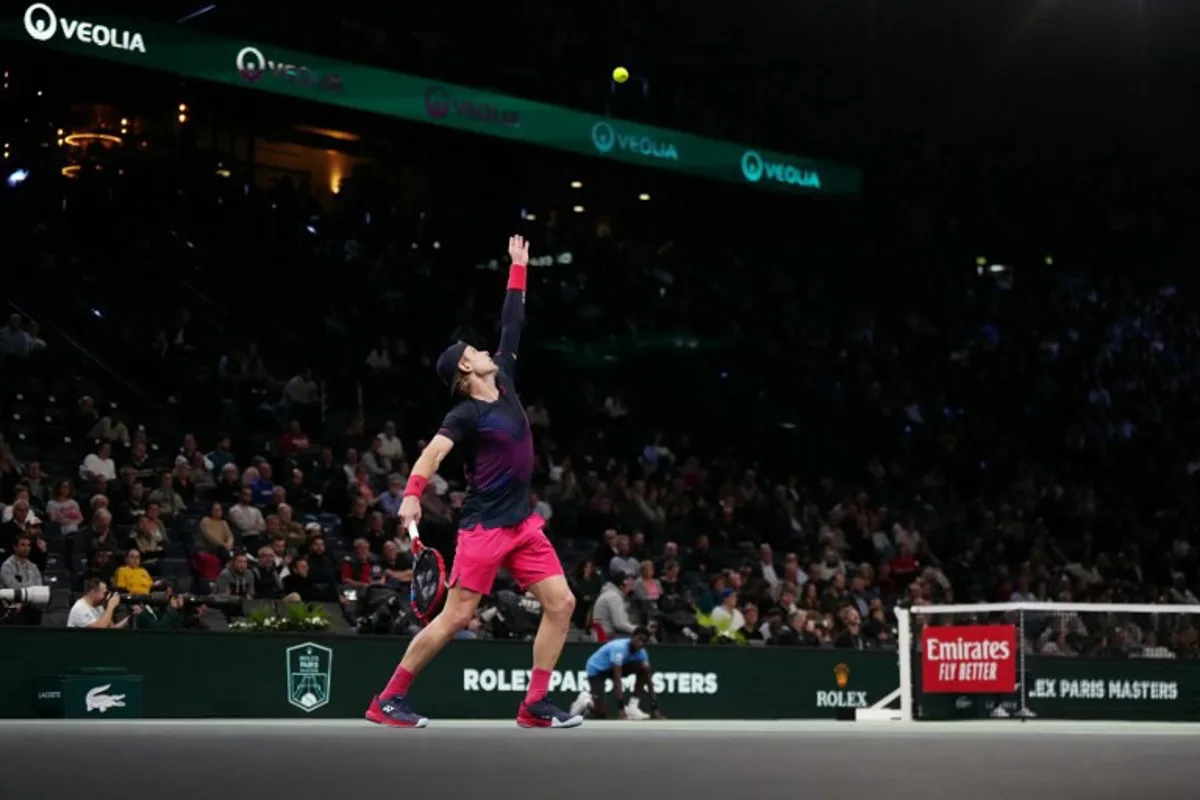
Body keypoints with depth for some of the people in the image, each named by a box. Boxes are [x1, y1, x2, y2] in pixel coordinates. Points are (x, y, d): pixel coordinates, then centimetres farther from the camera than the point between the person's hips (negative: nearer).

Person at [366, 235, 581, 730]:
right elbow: (433, 453, -25)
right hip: (484, 526, -7)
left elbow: (512, 327, 18)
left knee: (561, 603, -2)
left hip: (522, 523, 8)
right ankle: (388, 700, 2)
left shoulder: (504, 384, 10)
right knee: (456, 616, -8)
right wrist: (412, 495, -42)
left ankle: (534, 705, 3)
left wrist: (519, 268, 21)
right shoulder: (466, 414, -11)